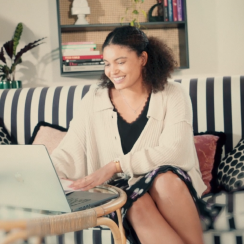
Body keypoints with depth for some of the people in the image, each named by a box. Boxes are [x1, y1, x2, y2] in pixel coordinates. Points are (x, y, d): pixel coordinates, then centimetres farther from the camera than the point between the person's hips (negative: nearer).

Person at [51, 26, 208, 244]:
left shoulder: (172, 95, 1)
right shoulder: (94, 101, 6)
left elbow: (173, 152, -13)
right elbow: (69, 155, 0)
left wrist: (115, 166, -20)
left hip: (171, 185, 0)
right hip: (120, 191, 1)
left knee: (166, 178, -33)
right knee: (138, 203, -32)